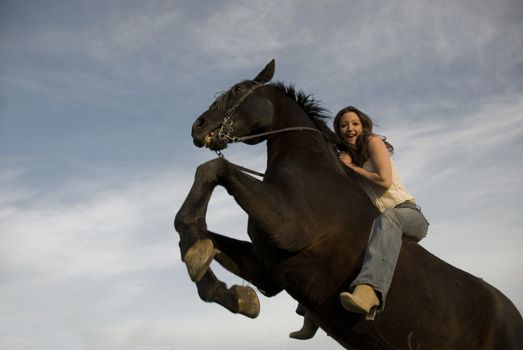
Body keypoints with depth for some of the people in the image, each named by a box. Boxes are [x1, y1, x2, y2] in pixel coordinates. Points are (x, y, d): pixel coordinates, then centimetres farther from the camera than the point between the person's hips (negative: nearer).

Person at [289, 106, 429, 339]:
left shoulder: (373, 141, -1)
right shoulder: (346, 157, 16)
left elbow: (385, 180, -15)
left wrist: (352, 166, -6)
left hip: (408, 214, -7)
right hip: (377, 222, 7)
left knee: (387, 218, -42)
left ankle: (367, 294, -67)